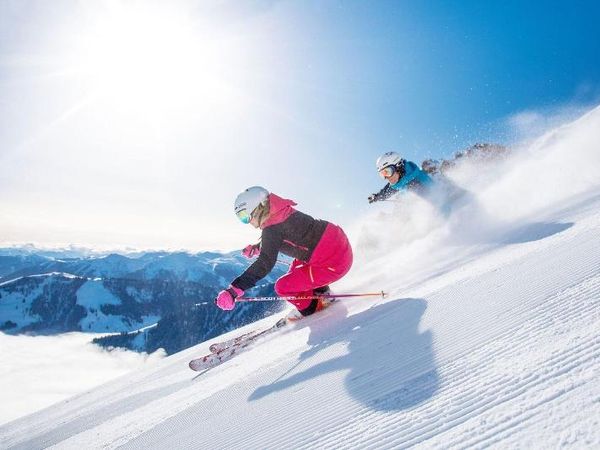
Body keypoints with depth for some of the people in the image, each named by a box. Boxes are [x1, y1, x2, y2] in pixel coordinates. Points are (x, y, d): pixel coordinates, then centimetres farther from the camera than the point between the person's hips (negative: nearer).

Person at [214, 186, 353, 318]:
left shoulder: (272, 229, -17)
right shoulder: (284, 212, 10)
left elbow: (264, 264, -26)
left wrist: (234, 290, -29)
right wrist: (256, 249, 21)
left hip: (334, 264, -10)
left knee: (282, 287, -3)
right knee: (295, 268, 28)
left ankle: (313, 308, 16)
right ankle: (322, 294, 29)